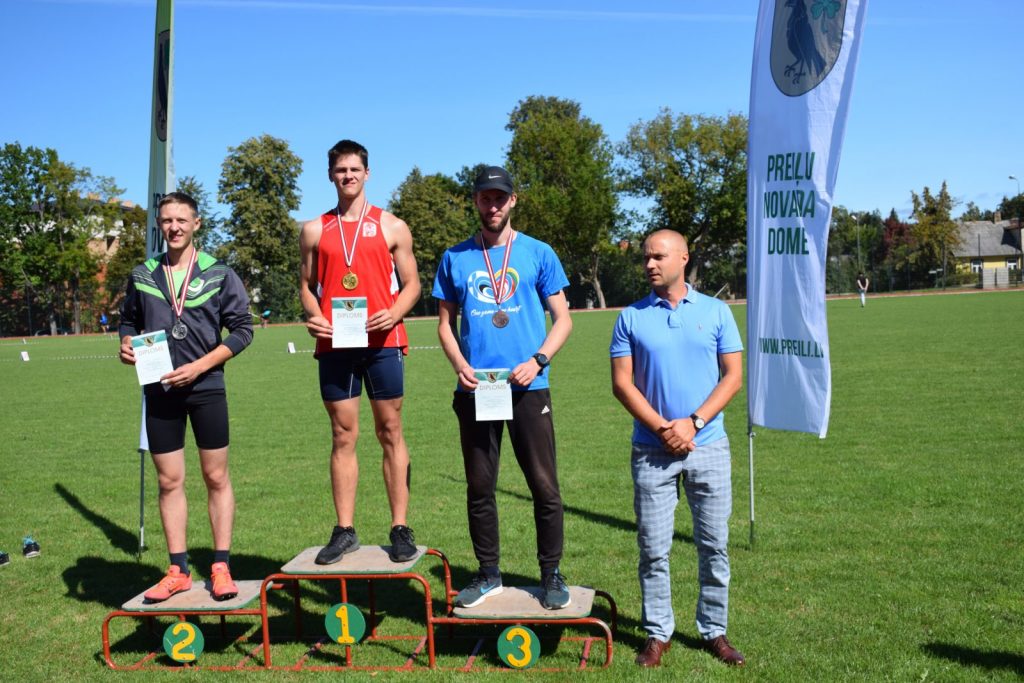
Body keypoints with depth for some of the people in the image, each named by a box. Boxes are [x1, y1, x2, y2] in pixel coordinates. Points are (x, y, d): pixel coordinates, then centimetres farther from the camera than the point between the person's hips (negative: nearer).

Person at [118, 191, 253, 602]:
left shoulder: (219, 273, -1)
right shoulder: (142, 276, 8)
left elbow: (242, 328, -2)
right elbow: (129, 321, 20)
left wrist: (200, 366, -11)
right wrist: (126, 344, -3)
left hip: (206, 388, -2)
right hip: (159, 392, 3)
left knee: (216, 478, 2)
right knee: (168, 482, 7)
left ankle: (221, 568, 10)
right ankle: (178, 571, 16)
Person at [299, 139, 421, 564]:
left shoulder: (392, 227, 7)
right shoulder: (314, 231, 12)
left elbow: (411, 284, 6)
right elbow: (307, 285, 14)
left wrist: (394, 313, -14)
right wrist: (313, 316, -7)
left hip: (382, 342, -1)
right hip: (334, 344, 2)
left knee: (390, 433, 2)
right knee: (343, 437, 5)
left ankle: (400, 528, 7)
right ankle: (344, 530, 11)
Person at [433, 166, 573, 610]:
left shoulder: (538, 253, 5)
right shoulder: (455, 258, 10)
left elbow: (563, 319, 5)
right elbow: (445, 323, 13)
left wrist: (537, 360, -12)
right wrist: (459, 365, -6)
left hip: (527, 387, -2)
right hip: (474, 389, 2)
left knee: (544, 486, -1)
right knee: (479, 487, 9)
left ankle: (551, 574, 14)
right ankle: (488, 573, 23)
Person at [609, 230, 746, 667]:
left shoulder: (715, 312, 3)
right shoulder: (631, 317, 2)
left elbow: (733, 376, 1)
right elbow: (621, 383, -1)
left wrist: (693, 422, -11)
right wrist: (661, 428, -12)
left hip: (709, 447, 0)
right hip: (652, 450, 0)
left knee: (713, 546, 7)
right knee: (653, 549, 4)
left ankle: (714, 631, 21)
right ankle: (657, 634, 18)